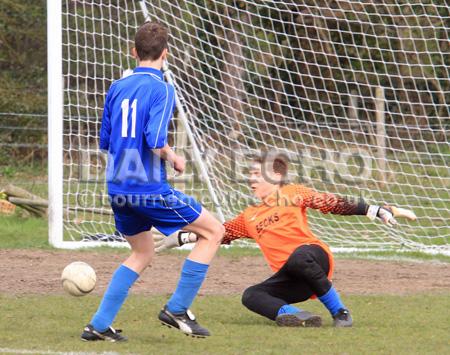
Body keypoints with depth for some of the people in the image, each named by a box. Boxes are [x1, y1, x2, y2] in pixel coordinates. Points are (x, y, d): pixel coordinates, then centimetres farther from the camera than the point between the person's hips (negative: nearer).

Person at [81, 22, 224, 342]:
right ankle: (177, 309, 3)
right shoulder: (161, 90, -11)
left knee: (142, 254, 24)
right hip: (149, 188, -7)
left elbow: (105, 142, 14)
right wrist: (173, 158, -2)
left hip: (118, 188, 7)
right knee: (213, 231, 6)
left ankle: (99, 325, 16)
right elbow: (156, 143, -21)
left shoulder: (117, 88, 9)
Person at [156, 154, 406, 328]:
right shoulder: (249, 216, 22)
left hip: (315, 256, -5)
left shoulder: (292, 193, 7)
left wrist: (373, 211, -9)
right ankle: (299, 317, -39)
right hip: (291, 279, 5)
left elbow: (331, 203, 0)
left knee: (298, 256, -39)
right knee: (251, 297, -16)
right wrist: (180, 238, 16)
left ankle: (339, 311, -24)